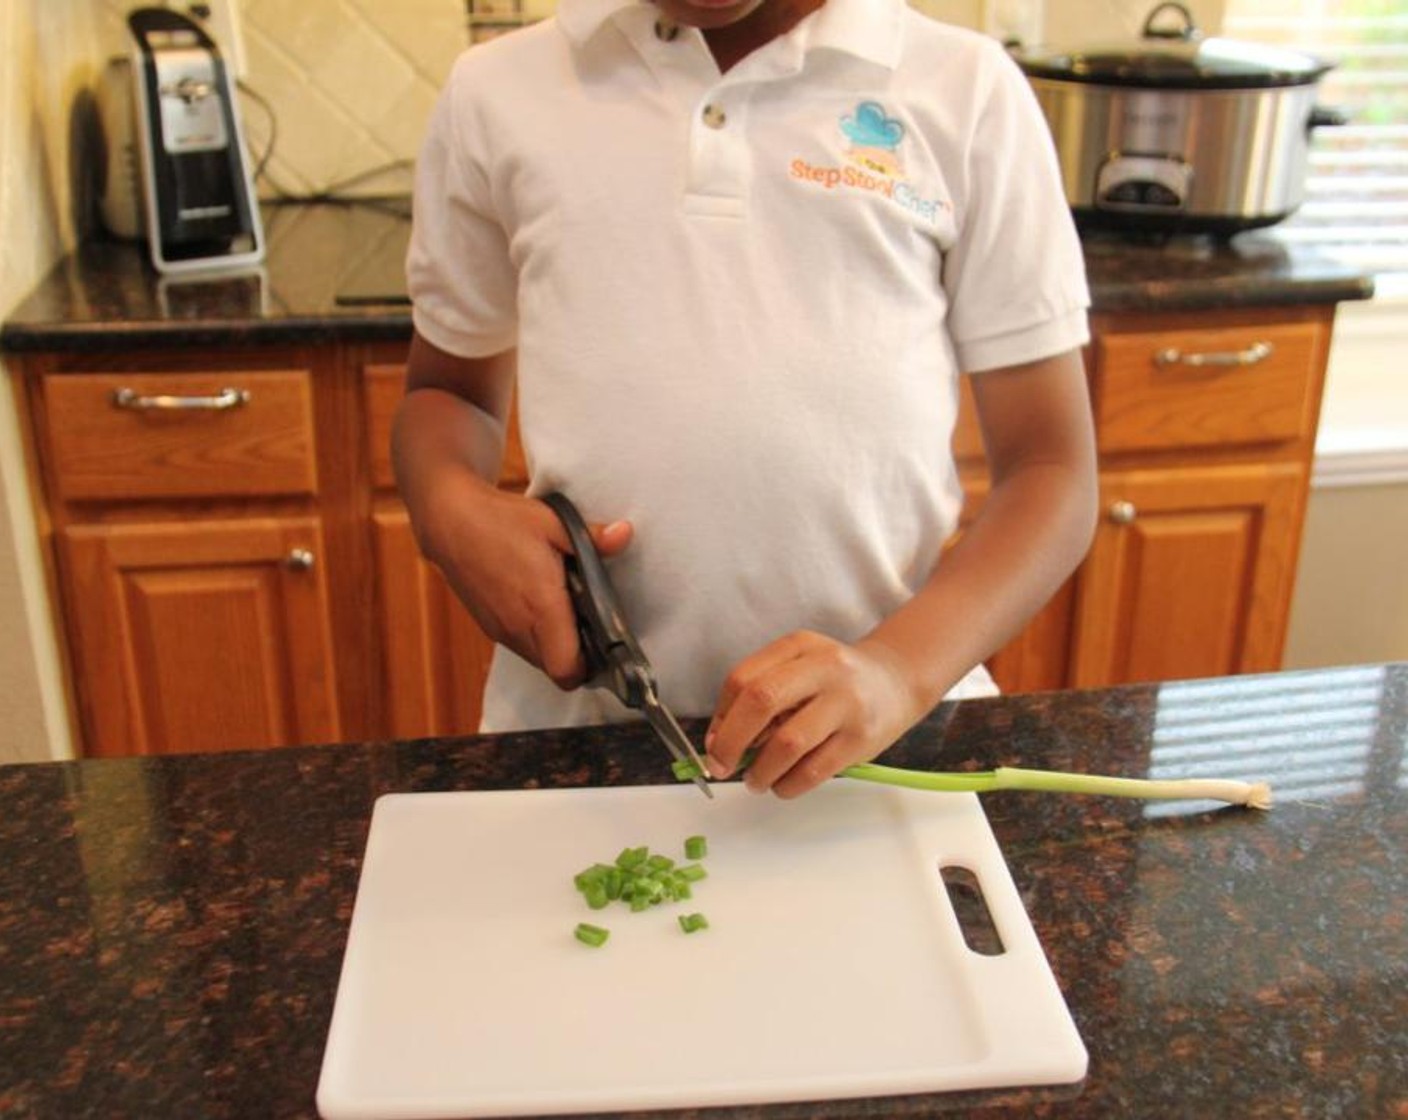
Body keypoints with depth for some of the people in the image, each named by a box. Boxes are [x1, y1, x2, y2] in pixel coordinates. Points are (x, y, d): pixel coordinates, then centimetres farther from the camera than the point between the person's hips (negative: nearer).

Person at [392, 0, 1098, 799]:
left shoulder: (968, 92, 2)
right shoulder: (497, 94, 6)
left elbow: (1053, 471, 1)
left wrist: (901, 669, -16)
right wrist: (450, 511, -5)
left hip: (885, 738, 0)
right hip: (576, 727, 1)